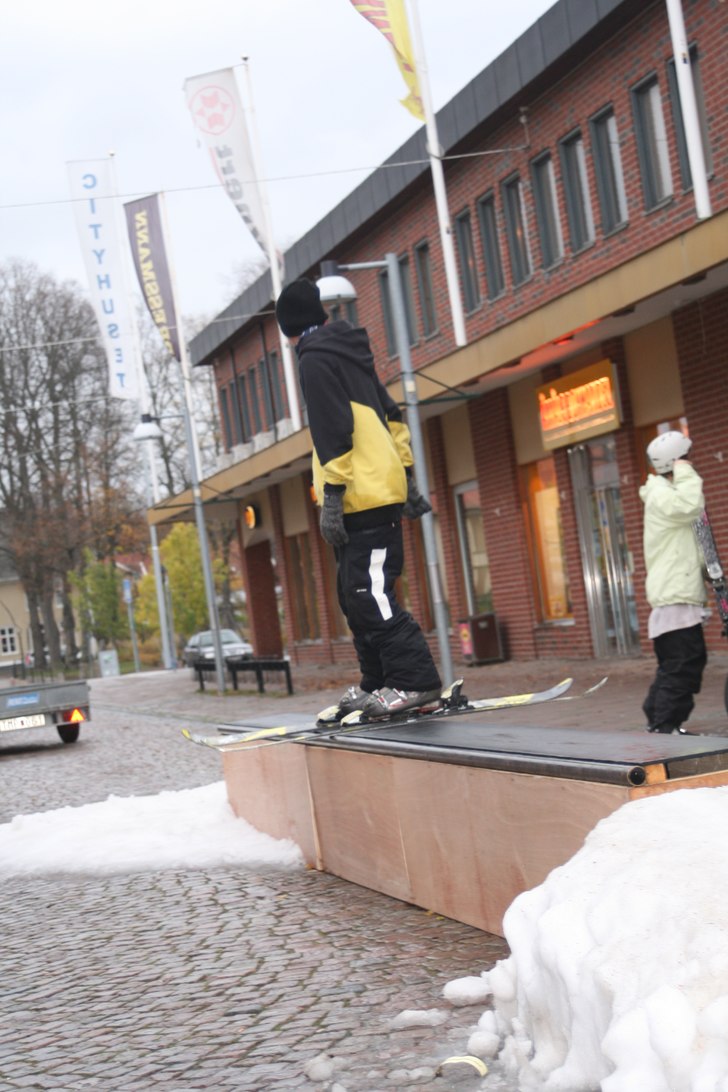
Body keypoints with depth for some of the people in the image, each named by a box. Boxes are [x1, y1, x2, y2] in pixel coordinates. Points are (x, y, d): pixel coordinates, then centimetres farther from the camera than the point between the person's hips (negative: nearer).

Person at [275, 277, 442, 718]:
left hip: (362, 495, -9)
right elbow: (393, 417, 21)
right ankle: (377, 684, 16)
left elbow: (333, 430, -17)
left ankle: (415, 681, -12)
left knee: (366, 592, -11)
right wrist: (407, 476, 24)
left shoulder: (316, 359, -7)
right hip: (383, 488, 9)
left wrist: (331, 495, -18)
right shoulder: (350, 352, 20)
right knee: (357, 592, 13)